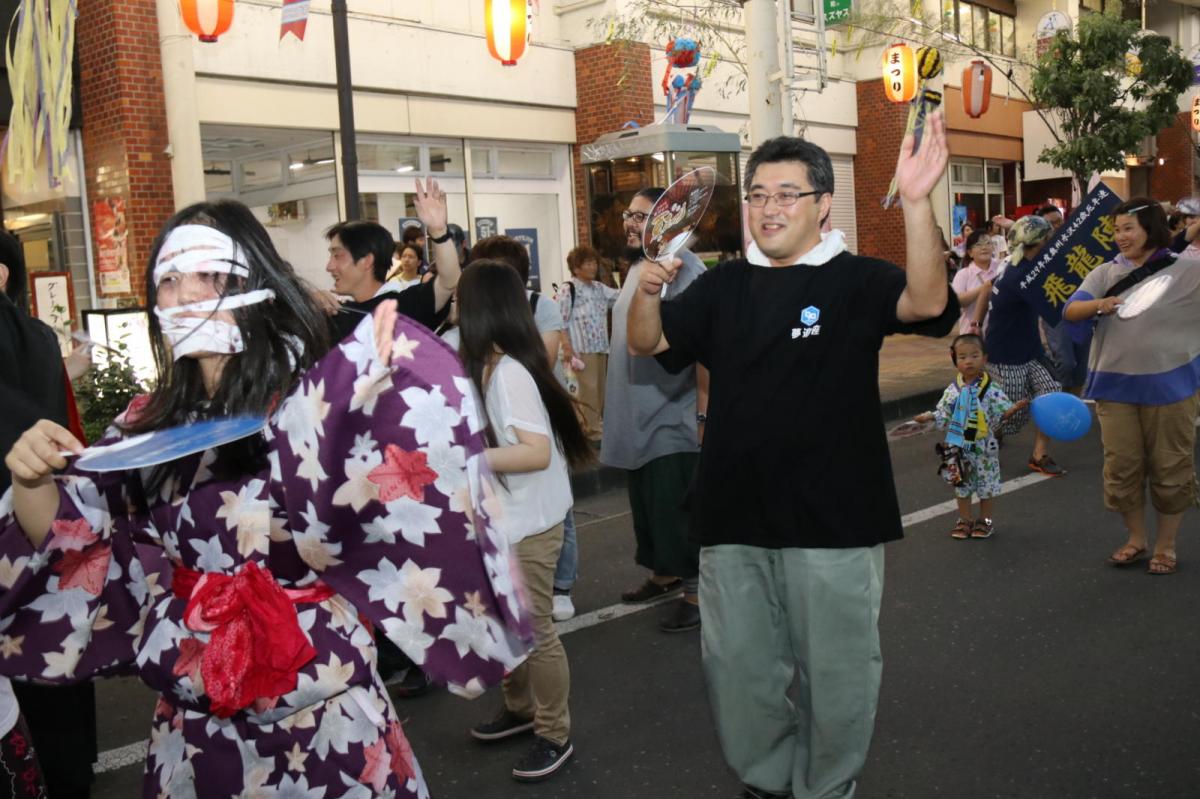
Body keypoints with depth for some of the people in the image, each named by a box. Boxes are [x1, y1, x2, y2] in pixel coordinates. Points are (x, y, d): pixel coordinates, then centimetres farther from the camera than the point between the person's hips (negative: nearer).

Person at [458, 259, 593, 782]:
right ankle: (520, 709, 38)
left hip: (528, 523, -9)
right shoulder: (489, 366, 6)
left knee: (534, 629, 2)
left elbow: (538, 452, -27)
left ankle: (555, 736, 17)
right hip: (501, 519, 9)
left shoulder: (508, 372, -22)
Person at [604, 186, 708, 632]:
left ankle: (697, 591, 10)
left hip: (673, 420, -9)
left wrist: (704, 410, -25)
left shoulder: (683, 268, -16)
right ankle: (665, 574, 34)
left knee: (676, 509, -2)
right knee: (647, 506, 18)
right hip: (638, 420, 9)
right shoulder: (637, 266, 14)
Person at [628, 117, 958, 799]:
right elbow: (647, 343, 6)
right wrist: (648, 292, -15)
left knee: (835, 677, 13)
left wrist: (917, 202, -38)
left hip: (834, 521, -4)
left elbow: (927, 302, -24)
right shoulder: (724, 287, 8)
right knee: (739, 672, 17)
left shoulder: (855, 281, -5)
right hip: (733, 519, 4)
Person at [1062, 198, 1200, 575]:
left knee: (1169, 468, 7)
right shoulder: (1106, 273, 5)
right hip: (1115, 385, 3)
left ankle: (1166, 545, 23)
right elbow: (1070, 311, -5)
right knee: (1121, 467, 8)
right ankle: (1136, 539, 26)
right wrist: (1098, 305, -24)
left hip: (1169, 386, -3)